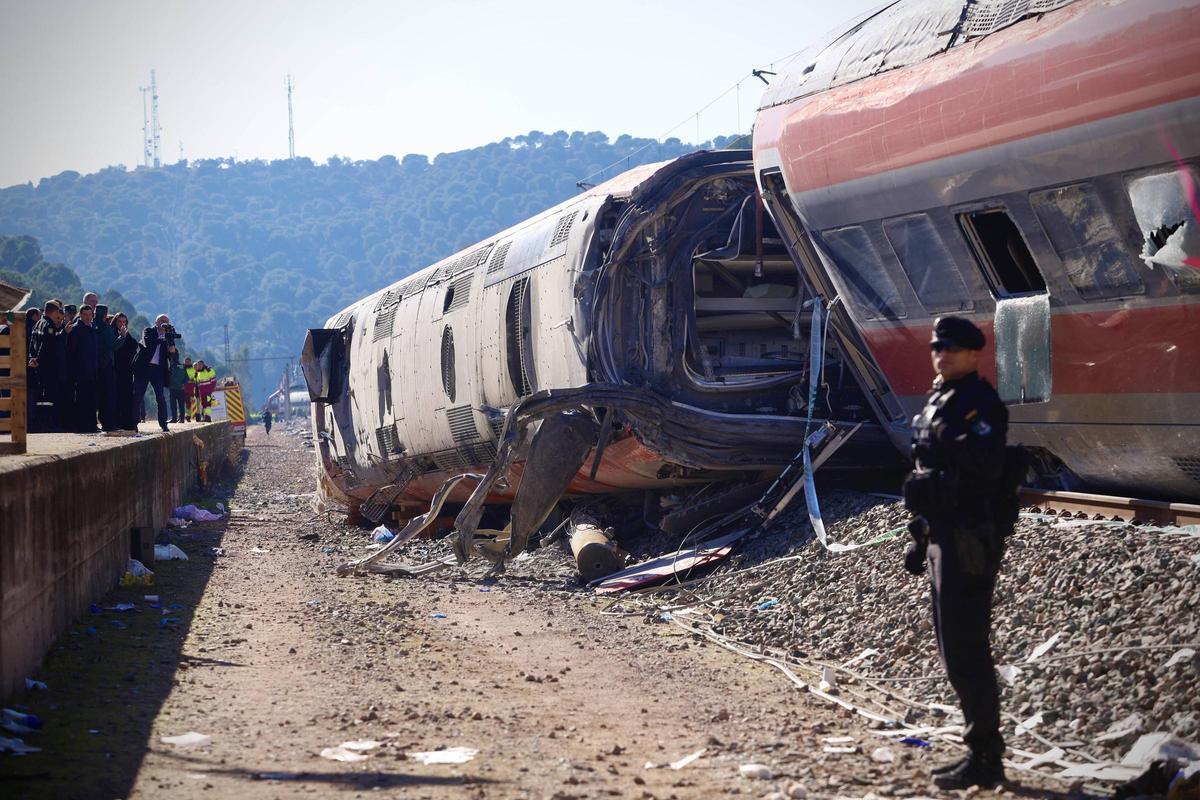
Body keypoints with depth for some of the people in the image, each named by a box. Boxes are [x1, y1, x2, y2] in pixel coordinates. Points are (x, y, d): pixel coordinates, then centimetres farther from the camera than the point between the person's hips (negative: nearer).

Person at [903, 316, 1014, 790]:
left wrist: (950, 437, -31)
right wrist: (921, 537, 23)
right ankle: (979, 750, 22)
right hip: (944, 537, 10)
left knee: (965, 651, -9)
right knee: (955, 649, 14)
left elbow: (987, 465, -27)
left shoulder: (979, 402, -13)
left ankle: (985, 760, -3)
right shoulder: (938, 403, 17)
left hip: (969, 542, -10)